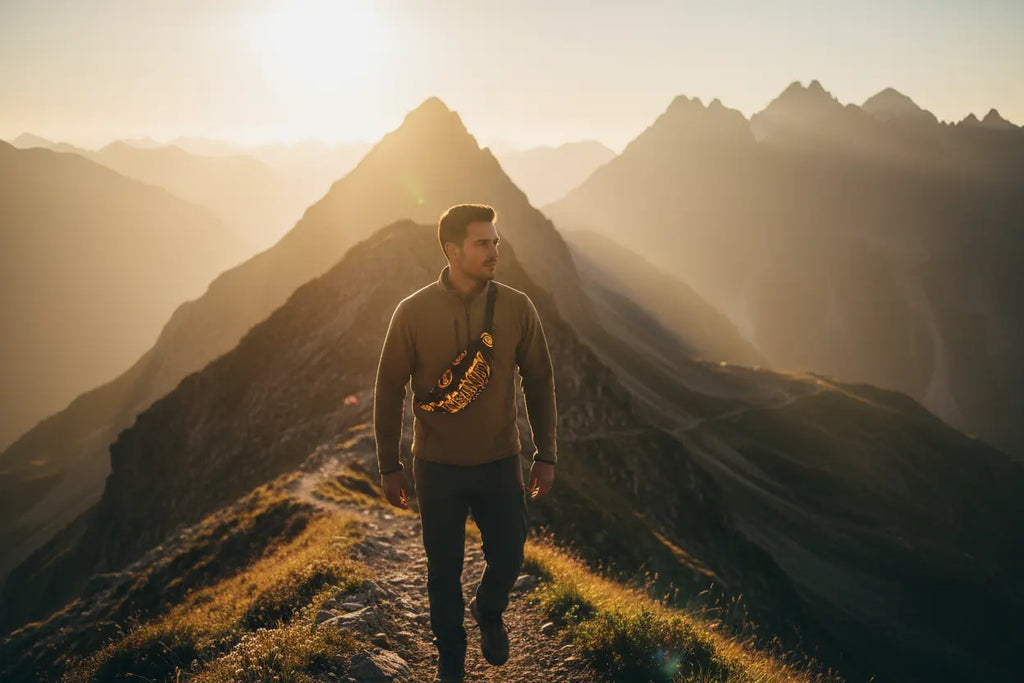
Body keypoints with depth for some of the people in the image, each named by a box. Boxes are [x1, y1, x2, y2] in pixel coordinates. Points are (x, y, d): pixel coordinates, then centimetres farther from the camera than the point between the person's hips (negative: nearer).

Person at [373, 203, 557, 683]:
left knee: (508, 558, 10)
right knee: (444, 571, 12)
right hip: (437, 467, -1)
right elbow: (389, 390, -4)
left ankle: (489, 611, 45)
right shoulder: (414, 311, -12)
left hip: (500, 464, 1)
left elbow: (539, 382, 1)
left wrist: (545, 456, 2)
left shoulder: (517, 308, -7)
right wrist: (389, 466, -2)